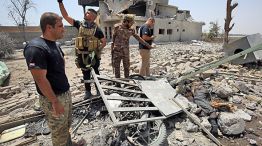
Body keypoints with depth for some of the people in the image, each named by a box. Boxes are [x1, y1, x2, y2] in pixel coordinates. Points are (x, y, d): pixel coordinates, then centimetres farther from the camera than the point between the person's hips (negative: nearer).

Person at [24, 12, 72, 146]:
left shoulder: (53, 44, 6)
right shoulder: (35, 48, -22)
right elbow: (41, 80, -23)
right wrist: (55, 101, -18)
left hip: (65, 93, 8)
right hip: (53, 98, -8)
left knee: (67, 125, 24)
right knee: (59, 131, 11)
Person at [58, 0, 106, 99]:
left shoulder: (96, 29, -8)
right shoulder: (80, 24, 2)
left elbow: (104, 42, -4)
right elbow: (66, 16, 4)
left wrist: (98, 50, -16)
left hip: (93, 55, -3)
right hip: (82, 55, 4)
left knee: (95, 73, 10)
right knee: (86, 74, 13)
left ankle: (98, 90, 25)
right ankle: (88, 92, 27)